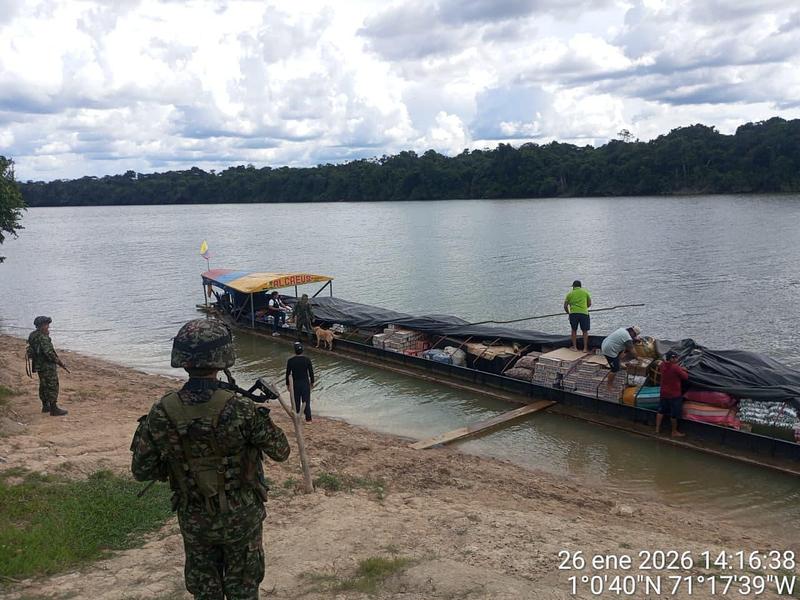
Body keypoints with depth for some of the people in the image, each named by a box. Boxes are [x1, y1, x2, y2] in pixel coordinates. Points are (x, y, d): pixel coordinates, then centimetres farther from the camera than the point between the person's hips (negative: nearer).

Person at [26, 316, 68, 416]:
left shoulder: (34, 335, 9)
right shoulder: (42, 338, -22)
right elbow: (49, 353, -25)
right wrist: (59, 362, -17)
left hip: (39, 365, 10)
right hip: (47, 366, -10)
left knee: (44, 385, 19)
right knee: (52, 387, -6)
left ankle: (45, 406, 30)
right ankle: (54, 409, -4)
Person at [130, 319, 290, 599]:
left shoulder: (161, 413, -15)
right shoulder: (241, 410, -24)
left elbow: (141, 470, -6)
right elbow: (281, 451, -11)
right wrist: (257, 416, 5)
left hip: (194, 522, 2)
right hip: (241, 518, -2)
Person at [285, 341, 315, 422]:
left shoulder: (290, 361, -12)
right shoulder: (307, 359, -11)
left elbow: (288, 374, -5)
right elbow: (311, 372, -5)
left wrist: (287, 384, 7)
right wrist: (312, 382, 9)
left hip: (295, 384, 0)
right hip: (306, 383, 0)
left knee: (296, 401, 14)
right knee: (306, 401, 8)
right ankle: (308, 419, 10)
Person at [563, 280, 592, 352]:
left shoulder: (570, 294, 12)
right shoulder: (585, 292, 13)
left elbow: (565, 306, 8)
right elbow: (589, 303, 18)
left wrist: (568, 313, 24)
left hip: (573, 313, 0)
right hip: (584, 313, 0)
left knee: (574, 330, 17)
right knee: (585, 331, 11)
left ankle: (574, 347, 18)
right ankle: (585, 348, 9)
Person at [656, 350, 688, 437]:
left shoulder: (662, 365, -4)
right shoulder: (676, 368, -25)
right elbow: (685, 377, -17)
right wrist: (683, 371, 5)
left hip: (664, 393, 7)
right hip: (674, 394, -7)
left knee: (661, 411, 18)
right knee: (674, 414, 7)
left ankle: (657, 429, 24)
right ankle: (674, 432, 19)